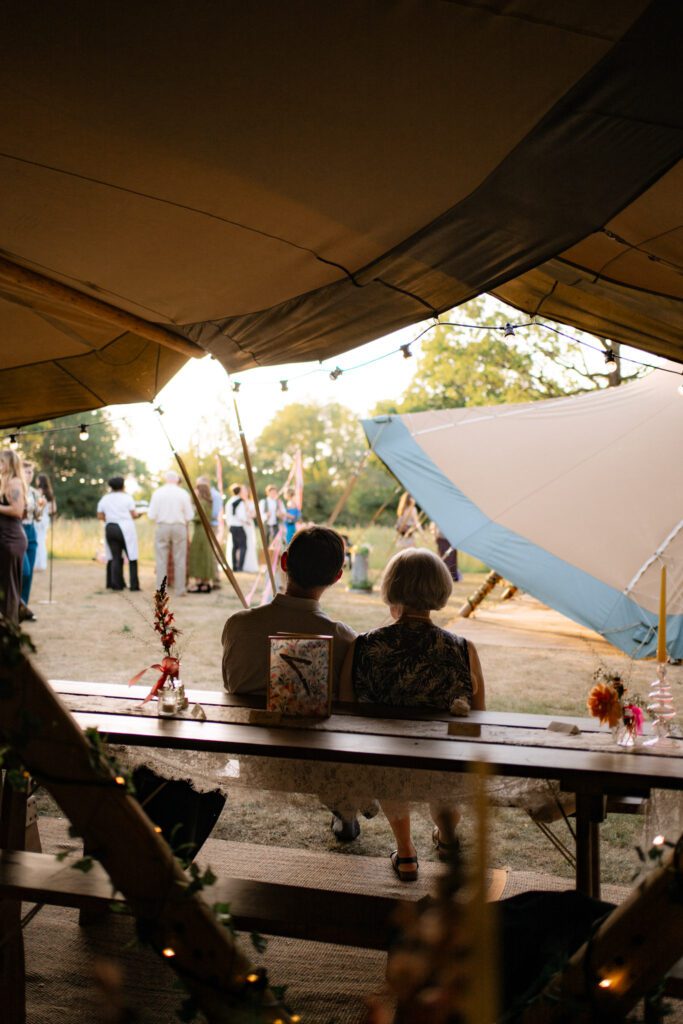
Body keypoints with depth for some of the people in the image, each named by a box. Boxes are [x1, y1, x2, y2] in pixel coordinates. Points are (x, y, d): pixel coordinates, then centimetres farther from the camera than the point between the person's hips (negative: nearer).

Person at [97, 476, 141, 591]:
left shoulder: (104, 499, 7)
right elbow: (133, 514, -5)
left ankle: (116, 584, 6)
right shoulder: (127, 497, -4)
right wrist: (138, 513, 16)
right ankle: (134, 584, -3)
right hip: (126, 529, -4)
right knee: (131, 556, 1)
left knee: (115, 557, 9)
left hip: (110, 529, 4)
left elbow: (100, 516, 6)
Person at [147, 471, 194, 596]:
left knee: (161, 560, 4)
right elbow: (189, 516, -1)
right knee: (179, 561, 5)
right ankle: (180, 590, 5)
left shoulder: (157, 493, -1)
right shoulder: (183, 493, -1)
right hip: (179, 527, 0)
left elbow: (151, 515, -3)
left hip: (162, 527, 0)